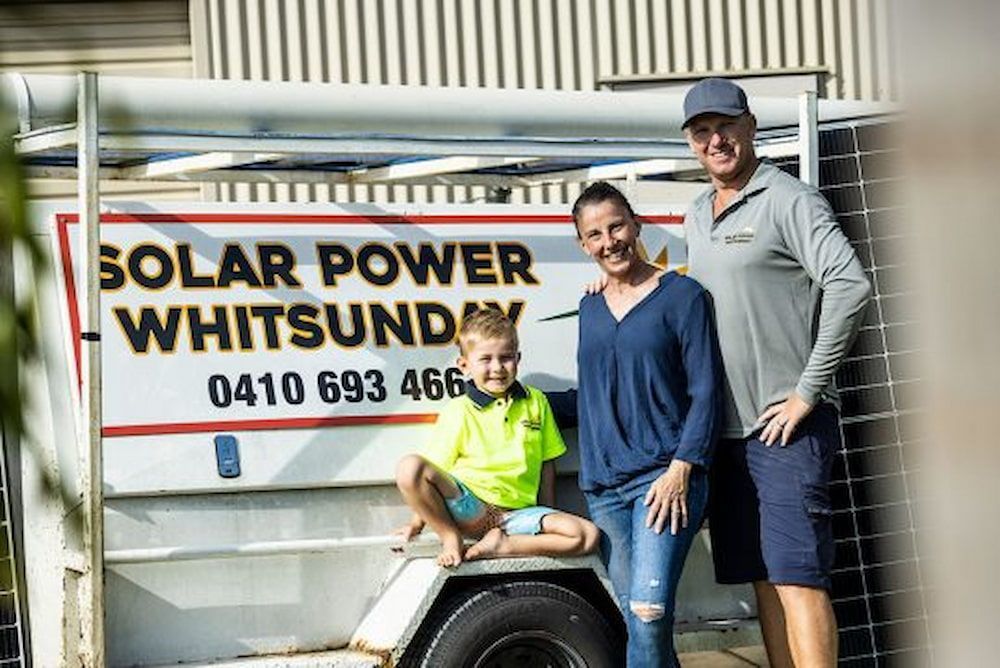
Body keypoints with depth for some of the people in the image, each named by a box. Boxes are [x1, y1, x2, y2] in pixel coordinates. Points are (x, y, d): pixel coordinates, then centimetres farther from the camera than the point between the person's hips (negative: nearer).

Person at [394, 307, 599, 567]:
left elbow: (546, 465, 16)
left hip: (518, 512, 3)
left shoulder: (536, 402, 13)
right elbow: (433, 472, 3)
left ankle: (499, 545, -15)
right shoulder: (458, 411, 3)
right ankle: (451, 538, -11)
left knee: (588, 535, -22)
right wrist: (418, 523, -2)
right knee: (409, 467, -29)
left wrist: (550, 523, 13)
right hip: (468, 508, -3)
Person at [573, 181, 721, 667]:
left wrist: (681, 468, -13)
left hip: (666, 476, -5)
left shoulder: (681, 295, -1)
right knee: (635, 620, 4)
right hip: (605, 487, 5)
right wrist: (591, 477, 13)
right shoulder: (590, 309, 15)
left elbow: (704, 391, -5)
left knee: (649, 610, -19)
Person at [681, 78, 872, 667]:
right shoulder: (697, 217, 17)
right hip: (726, 430, 8)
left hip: (786, 425, -7)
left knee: (797, 577, -12)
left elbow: (850, 285, -18)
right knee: (764, 579, 9)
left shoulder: (789, 200, -7)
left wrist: (809, 391, -18)